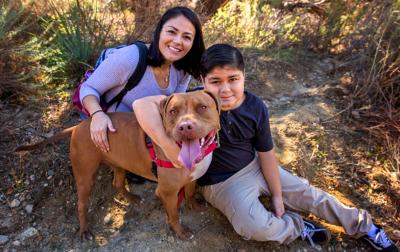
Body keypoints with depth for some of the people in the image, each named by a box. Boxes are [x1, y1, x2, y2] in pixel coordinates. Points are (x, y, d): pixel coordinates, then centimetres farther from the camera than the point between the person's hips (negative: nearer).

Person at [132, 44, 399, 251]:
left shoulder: (256, 108, -15)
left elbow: (266, 152, -4)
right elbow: (143, 105, -36)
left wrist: (277, 194, 3)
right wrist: (169, 146, -47)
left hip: (254, 166, 4)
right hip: (221, 181, -3)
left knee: (308, 194, 9)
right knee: (258, 228, -25)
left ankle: (364, 225, 33)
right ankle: (297, 226, 9)